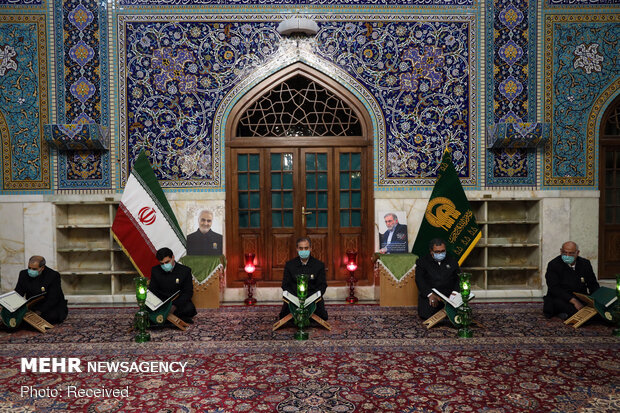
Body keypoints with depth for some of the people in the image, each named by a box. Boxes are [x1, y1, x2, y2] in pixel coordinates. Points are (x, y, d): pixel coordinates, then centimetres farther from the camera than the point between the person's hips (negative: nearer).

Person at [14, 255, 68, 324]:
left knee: (52, 316, -35)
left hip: (52, 307, -5)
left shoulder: (53, 275, -17)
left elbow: (53, 299, -21)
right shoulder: (24, 274, -2)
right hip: (32, 307, 5)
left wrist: (39, 311, -32)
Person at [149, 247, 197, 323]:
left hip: (179, 302, -2)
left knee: (190, 309, -34)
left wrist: (175, 306, -25)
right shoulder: (155, 270, 2)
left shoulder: (185, 270, -6)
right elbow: (152, 290, 5)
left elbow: (188, 292, -8)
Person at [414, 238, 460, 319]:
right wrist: (430, 294, -21)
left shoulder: (452, 261, 14)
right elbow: (419, 279, -7)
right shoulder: (422, 262, 5)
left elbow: (459, 278, 9)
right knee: (425, 315, -20)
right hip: (429, 294, -1)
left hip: (448, 295, 2)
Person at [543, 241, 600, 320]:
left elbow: (593, 285, 12)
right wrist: (573, 301, -27)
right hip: (560, 298, -5)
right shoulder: (553, 265, -7)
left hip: (581, 298, 5)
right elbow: (554, 288, -16)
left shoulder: (585, 264, 8)